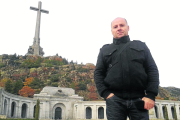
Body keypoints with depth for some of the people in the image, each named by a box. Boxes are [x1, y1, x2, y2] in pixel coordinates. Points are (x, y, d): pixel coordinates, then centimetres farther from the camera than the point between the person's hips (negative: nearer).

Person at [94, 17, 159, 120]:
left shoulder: (141, 46, 19)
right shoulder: (105, 50, 19)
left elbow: (152, 70, 10)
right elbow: (98, 73, 11)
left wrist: (151, 95, -4)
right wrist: (105, 93, -6)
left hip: (138, 99, 1)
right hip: (115, 99, 0)